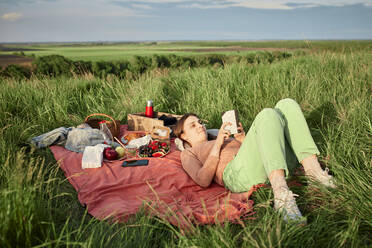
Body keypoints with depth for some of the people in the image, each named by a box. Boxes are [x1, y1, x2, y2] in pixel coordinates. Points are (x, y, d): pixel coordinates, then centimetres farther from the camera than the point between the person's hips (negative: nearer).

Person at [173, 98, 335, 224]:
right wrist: (217, 145, 0)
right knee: (268, 115, -28)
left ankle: (312, 168, -22)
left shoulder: (226, 139, 41)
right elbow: (203, 181, 2)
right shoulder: (188, 154, 23)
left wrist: (243, 140, 12)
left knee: (287, 104, -7)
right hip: (239, 174, -6)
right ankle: (282, 195, -44)